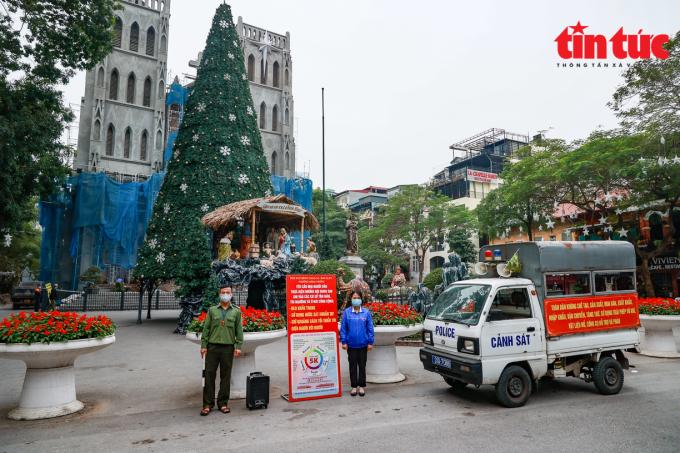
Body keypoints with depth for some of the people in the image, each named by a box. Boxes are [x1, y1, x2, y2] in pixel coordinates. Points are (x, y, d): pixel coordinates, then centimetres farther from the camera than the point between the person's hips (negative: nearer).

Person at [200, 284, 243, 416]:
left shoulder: (236, 311, 7)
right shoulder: (212, 310, 8)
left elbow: (239, 330, 4)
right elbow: (206, 328, 6)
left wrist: (238, 346, -4)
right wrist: (203, 345, -1)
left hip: (228, 347, 0)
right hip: (212, 347, 0)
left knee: (225, 376, 5)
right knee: (209, 375, 1)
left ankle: (223, 403, 16)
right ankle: (208, 404, 11)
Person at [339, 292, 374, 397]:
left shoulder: (366, 312, -4)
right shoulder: (346, 312, -5)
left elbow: (370, 328, -1)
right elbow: (343, 328, -2)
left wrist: (370, 342, -2)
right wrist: (344, 342, -5)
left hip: (363, 344, 0)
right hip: (351, 344, 0)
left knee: (362, 366, 10)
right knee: (353, 366, 10)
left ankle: (361, 386, 23)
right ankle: (354, 386, 22)